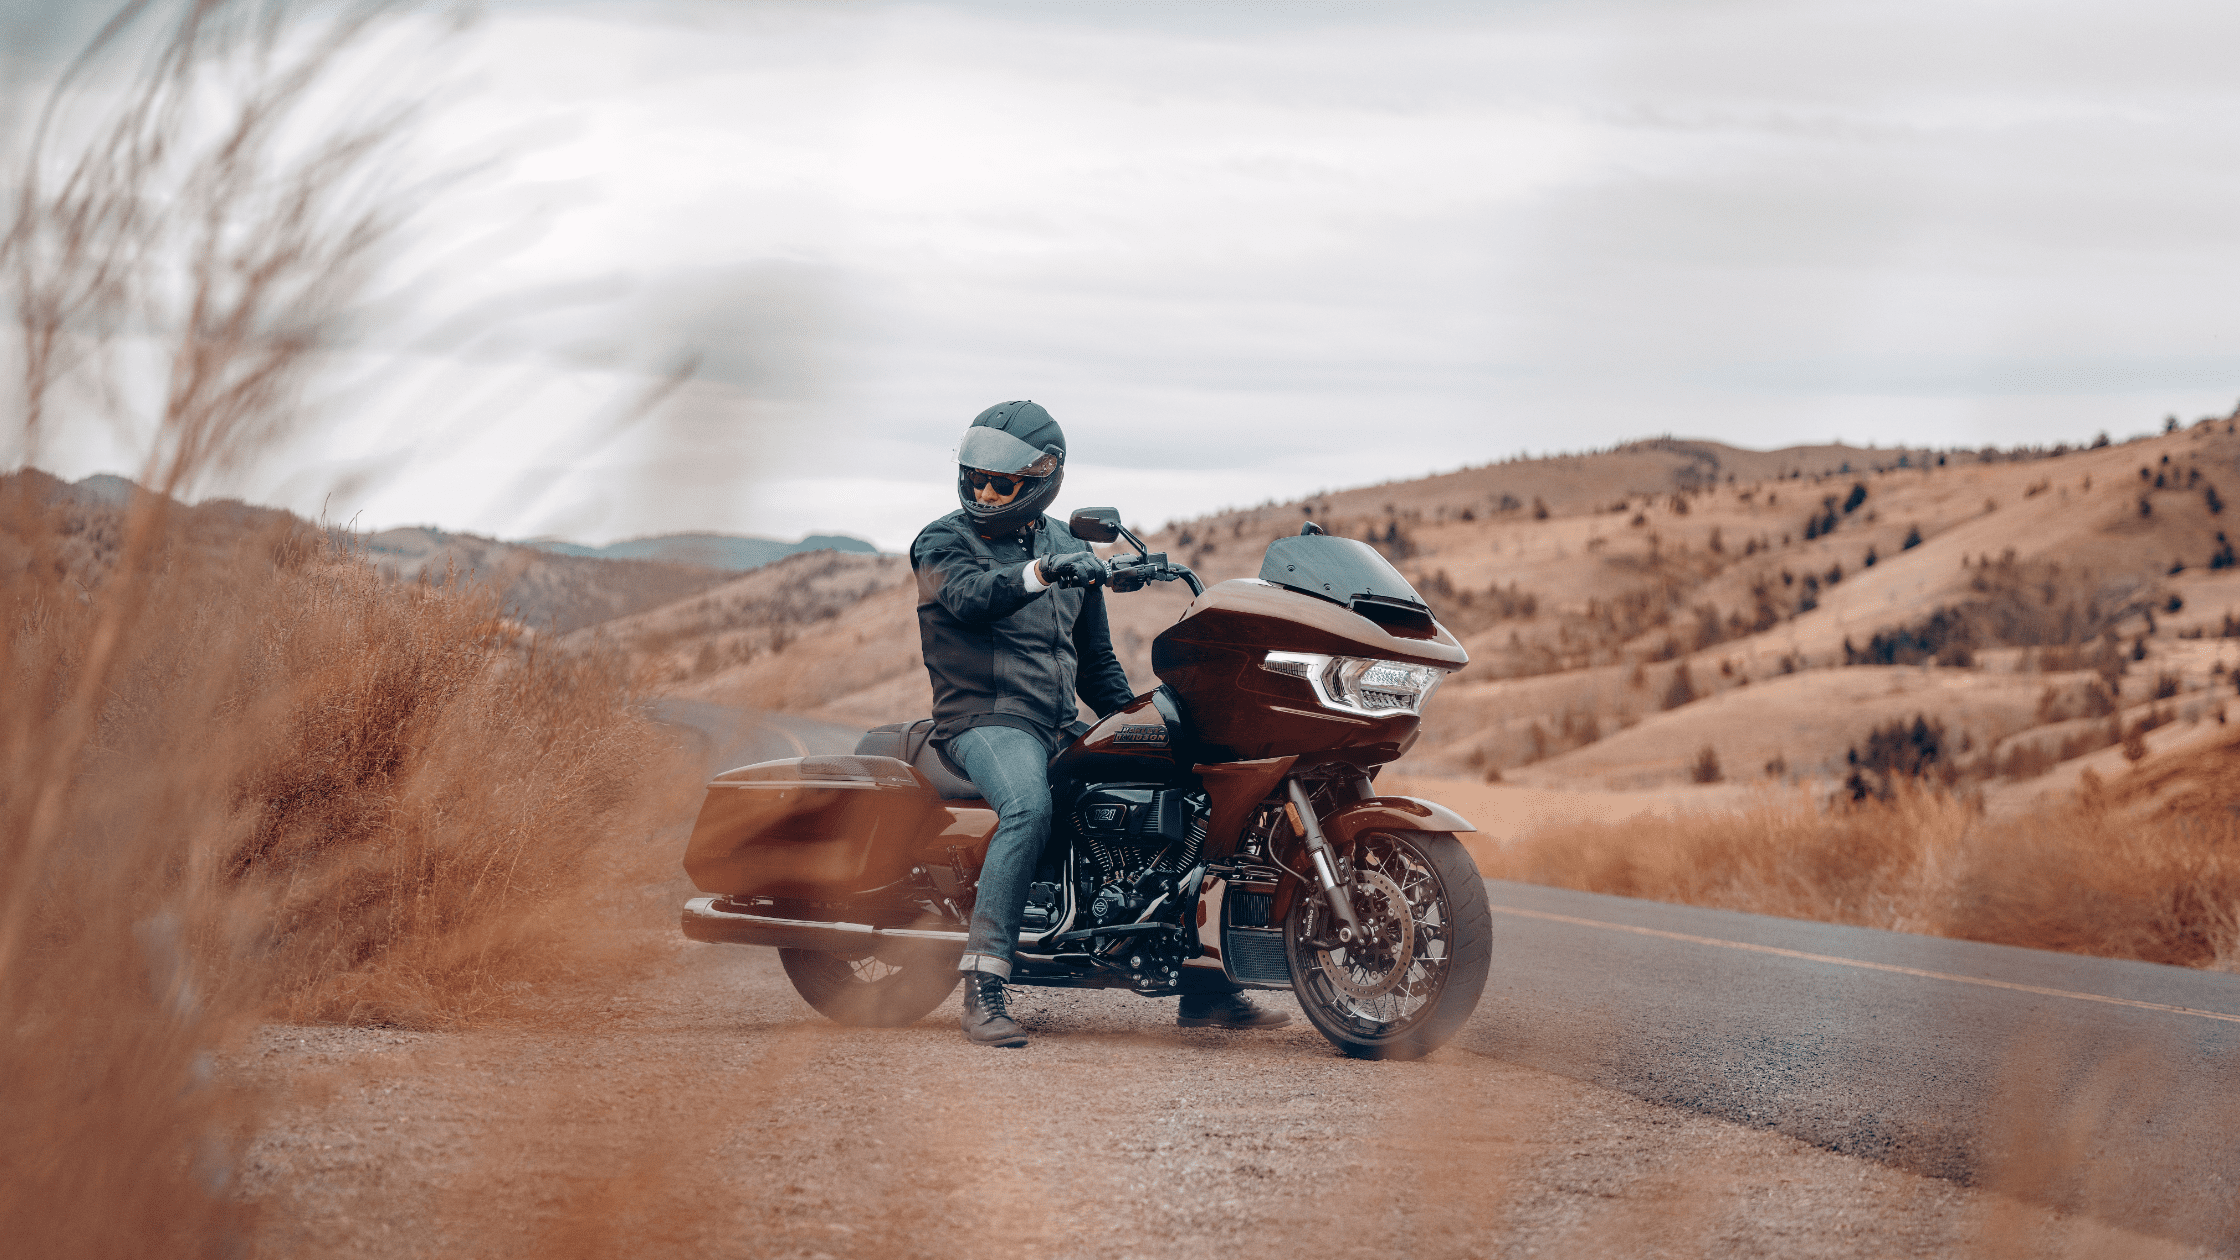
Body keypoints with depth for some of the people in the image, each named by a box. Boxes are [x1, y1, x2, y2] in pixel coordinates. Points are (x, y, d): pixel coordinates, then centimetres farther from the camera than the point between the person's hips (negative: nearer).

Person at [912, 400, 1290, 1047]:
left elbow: (1094, 659, 26)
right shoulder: (941, 542, 1)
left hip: (1063, 725, 6)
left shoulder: (1068, 550, 19)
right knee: (1030, 805, -37)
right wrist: (1039, 574, -41)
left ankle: (1204, 991, 4)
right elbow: (969, 593, -23)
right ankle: (982, 992, -40)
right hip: (986, 720, -6)